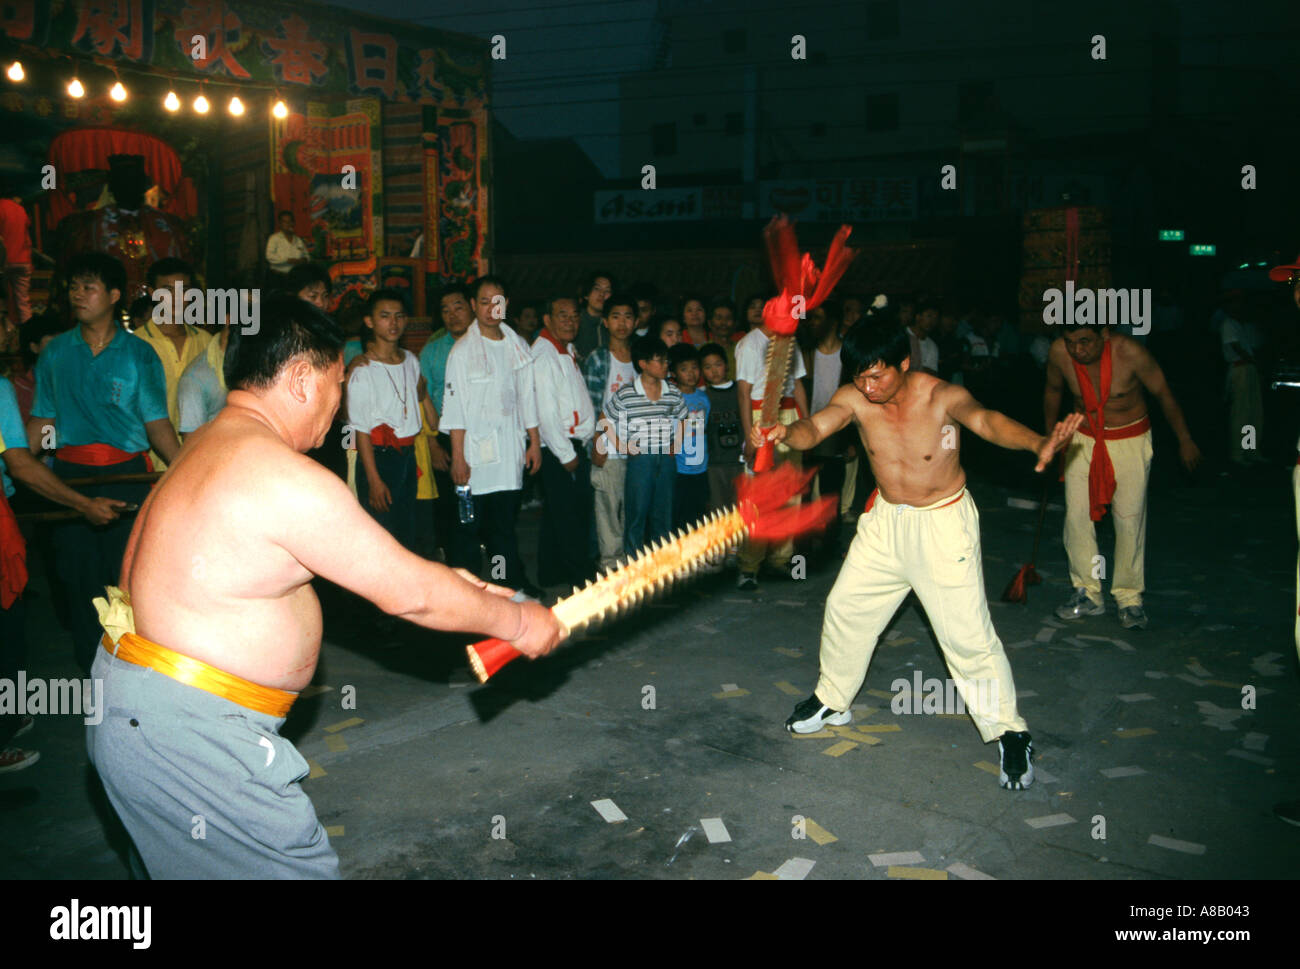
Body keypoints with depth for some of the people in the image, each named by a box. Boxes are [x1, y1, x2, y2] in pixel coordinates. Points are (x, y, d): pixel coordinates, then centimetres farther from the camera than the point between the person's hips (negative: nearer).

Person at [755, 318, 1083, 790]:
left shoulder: (942, 396, -24)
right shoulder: (855, 398, -13)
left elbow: (984, 419, -43)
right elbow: (815, 426, -28)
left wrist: (1039, 443, -63)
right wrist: (784, 433, -52)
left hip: (943, 522, -5)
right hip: (885, 520, 5)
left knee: (967, 633, -5)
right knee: (845, 607, 12)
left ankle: (1010, 735, 16)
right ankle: (832, 701, 36)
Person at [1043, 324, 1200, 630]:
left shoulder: (1129, 352, -24)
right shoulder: (1059, 351, -16)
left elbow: (1163, 393, -9)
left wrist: (1184, 441, 1)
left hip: (1131, 441, -3)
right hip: (1083, 439, 3)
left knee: (1130, 520, -2)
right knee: (1076, 516, -3)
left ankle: (1130, 598, 12)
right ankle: (1087, 594, 11)